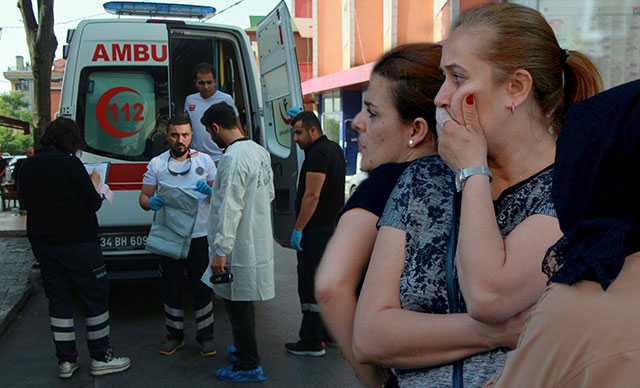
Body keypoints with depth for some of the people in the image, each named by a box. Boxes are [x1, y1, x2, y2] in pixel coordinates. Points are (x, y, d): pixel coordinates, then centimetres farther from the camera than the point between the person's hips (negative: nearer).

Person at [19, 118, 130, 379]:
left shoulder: (27, 166, 9)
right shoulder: (68, 163, -13)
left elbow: (32, 204, 19)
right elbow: (93, 203, -11)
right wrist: (94, 185, 8)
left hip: (42, 245, 7)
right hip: (76, 243, -7)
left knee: (58, 300, 12)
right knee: (96, 297, 4)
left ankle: (66, 361, 18)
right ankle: (100, 358, 11)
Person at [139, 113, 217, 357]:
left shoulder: (204, 161, 7)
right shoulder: (156, 164, 6)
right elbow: (143, 197, 6)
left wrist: (209, 192, -15)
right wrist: (151, 203, -18)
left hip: (199, 236, 0)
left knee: (202, 287, 3)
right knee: (171, 288, 9)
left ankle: (206, 336, 16)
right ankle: (175, 335, 25)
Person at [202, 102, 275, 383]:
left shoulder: (233, 158, -21)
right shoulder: (259, 151, 8)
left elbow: (230, 209, -24)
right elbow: (269, 193, 18)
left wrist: (221, 251, -21)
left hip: (239, 247, -10)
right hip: (257, 241, 10)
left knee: (238, 305, 2)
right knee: (242, 302, 23)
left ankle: (248, 366, 13)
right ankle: (244, 349, 38)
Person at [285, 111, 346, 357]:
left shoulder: (317, 154, -17)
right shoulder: (335, 149, 13)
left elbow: (312, 195, -22)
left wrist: (297, 230, -18)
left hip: (316, 230, -10)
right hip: (334, 226, 10)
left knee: (310, 284, -4)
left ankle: (312, 342, 3)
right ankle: (331, 332, 28)